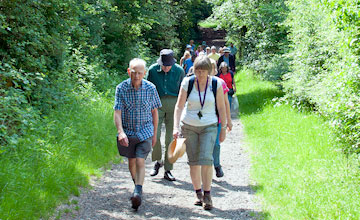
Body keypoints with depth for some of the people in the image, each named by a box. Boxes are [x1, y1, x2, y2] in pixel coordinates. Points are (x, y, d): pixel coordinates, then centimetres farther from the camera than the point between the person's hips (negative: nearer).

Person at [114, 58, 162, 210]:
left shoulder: (150, 88, -8)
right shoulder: (121, 88, -10)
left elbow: (154, 112, 3)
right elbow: (117, 112, -13)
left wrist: (154, 134, 8)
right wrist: (120, 132, -27)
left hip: (145, 131, -1)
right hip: (128, 131, 2)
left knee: (140, 161, -14)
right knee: (131, 162, 16)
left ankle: (138, 192, -19)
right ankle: (137, 185, 40)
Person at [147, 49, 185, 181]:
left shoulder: (179, 71, -2)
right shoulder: (153, 70, -2)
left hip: (173, 105, 0)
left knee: (171, 138, 0)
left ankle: (168, 171, 8)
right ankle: (158, 161, 16)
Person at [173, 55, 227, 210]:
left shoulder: (216, 84, -7)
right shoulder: (187, 83, -7)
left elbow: (221, 108, 1)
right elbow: (179, 106, -7)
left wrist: (224, 128, 2)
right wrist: (176, 127, -16)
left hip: (209, 126, -1)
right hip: (188, 126, 1)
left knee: (206, 159, -15)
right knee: (193, 161, 5)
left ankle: (207, 195, -7)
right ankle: (198, 193, 19)